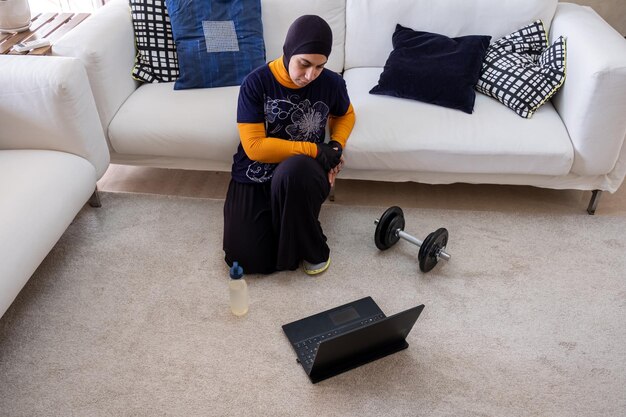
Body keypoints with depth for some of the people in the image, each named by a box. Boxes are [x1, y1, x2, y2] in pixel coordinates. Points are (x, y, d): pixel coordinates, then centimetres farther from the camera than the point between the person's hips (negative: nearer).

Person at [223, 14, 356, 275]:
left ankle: (312, 249, -12)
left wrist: (336, 146, -4)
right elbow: (254, 146, -17)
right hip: (254, 177, 0)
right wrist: (314, 150, -19)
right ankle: (287, 221, 17)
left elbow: (345, 115, 17)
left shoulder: (332, 83, -6)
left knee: (293, 170, -39)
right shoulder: (256, 83, -13)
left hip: (302, 175, 0)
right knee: (248, 260, -16)